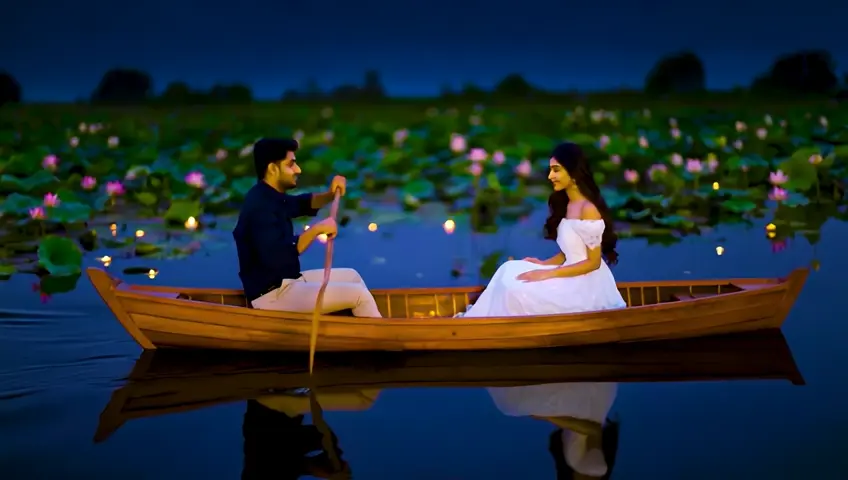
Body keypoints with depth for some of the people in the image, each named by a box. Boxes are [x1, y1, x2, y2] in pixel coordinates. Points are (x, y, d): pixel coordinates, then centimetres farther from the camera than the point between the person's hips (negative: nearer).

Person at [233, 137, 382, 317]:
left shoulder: (270, 197, 9)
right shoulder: (260, 206, -24)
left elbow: (303, 203, 26)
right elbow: (276, 257, -34)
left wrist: (330, 194, 4)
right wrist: (317, 229, -26)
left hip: (286, 282, 11)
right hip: (273, 295, -11)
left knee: (350, 276, 19)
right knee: (358, 294, -9)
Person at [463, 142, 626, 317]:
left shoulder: (589, 209, -16)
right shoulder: (566, 205, 13)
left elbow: (593, 262, -17)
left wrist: (549, 274, -19)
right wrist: (543, 264, 0)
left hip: (587, 285, -9)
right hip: (572, 278, 9)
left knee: (518, 291, -21)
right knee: (510, 271, -3)